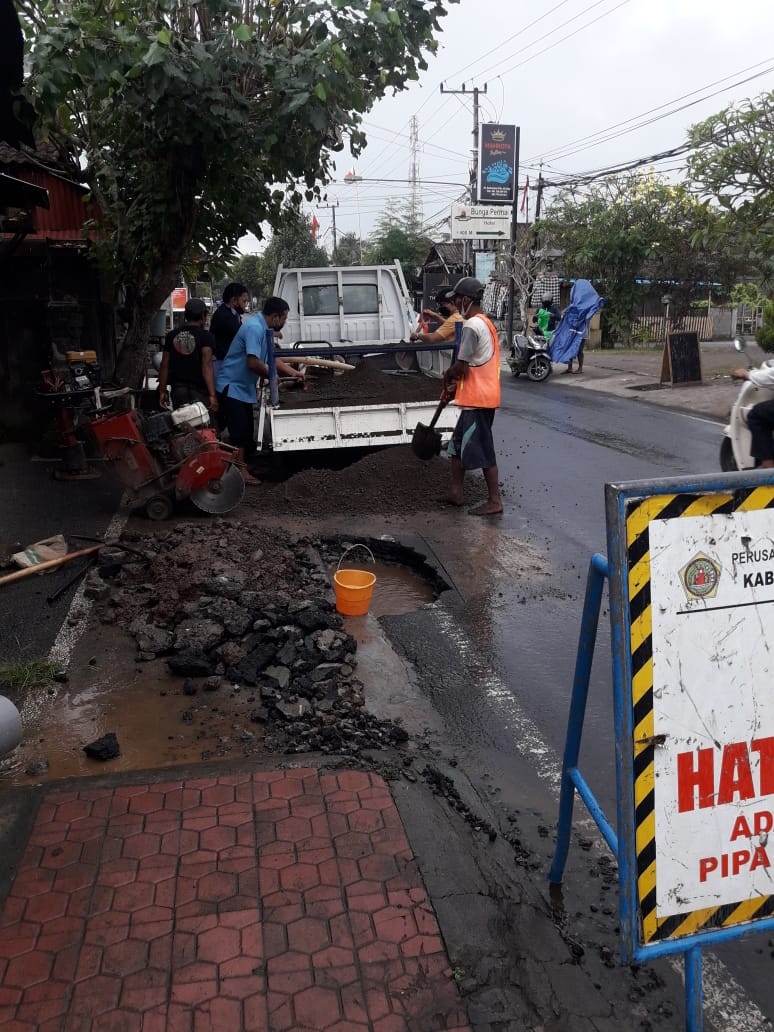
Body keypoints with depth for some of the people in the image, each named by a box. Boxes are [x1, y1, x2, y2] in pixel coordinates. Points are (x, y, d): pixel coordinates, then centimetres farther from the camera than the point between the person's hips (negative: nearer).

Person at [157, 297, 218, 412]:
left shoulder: (171, 335, 9)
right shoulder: (206, 336, -6)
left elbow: (164, 366, 9)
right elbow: (206, 366, -17)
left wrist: (162, 391, 17)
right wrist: (212, 395, -21)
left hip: (177, 389, 5)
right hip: (199, 390, -5)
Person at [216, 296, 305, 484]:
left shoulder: (266, 330, 8)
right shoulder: (254, 328, -22)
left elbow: (272, 359, 18)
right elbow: (254, 363, -28)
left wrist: (293, 372, 11)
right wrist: (273, 377, -13)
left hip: (244, 387, 10)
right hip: (232, 386, -10)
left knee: (246, 431, 13)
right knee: (239, 432, -10)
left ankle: (240, 468, 20)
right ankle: (240, 472, -6)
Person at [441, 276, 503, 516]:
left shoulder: (472, 326, -16)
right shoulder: (484, 323, 16)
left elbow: (461, 364, -18)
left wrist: (448, 377, 1)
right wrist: (455, 380, 10)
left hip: (477, 398, -10)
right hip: (480, 395, 10)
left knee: (482, 450, -4)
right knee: (458, 444, 17)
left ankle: (494, 501, 2)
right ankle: (456, 492, 25)